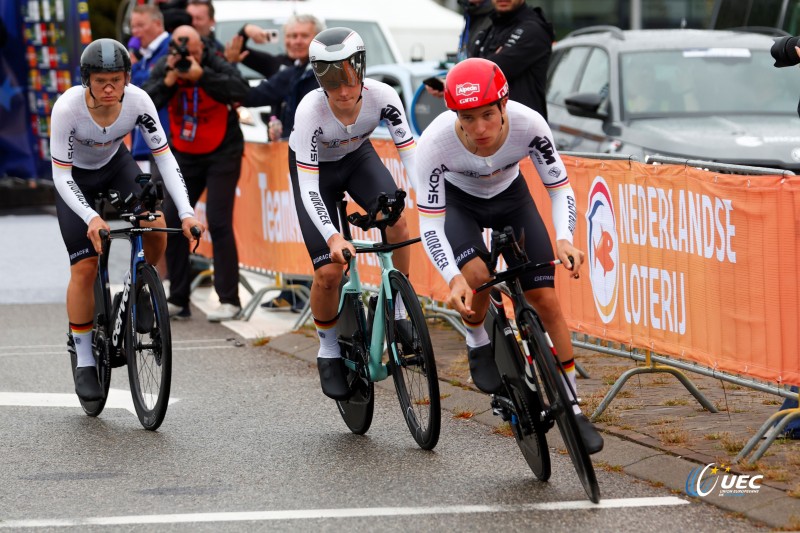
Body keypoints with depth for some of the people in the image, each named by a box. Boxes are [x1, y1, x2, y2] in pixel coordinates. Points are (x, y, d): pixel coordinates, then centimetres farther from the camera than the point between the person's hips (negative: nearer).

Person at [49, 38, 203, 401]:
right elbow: (61, 175, -29)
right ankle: (84, 364, 2)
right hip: (76, 176, -3)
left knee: (156, 228, -22)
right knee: (84, 267, -10)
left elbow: (164, 157, -21)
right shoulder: (67, 108, -34)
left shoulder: (138, 102, -27)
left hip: (116, 166, 3)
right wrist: (90, 218, -44)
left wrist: (186, 213, -33)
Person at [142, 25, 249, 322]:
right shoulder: (164, 69, -4)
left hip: (222, 153, -5)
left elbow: (239, 91, -33)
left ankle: (229, 300, -7)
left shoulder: (216, 66, -15)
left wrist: (201, 76, -36)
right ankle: (178, 300, 11)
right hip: (185, 155, 5)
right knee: (172, 222, 1)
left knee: (218, 222, -13)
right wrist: (169, 81, -27)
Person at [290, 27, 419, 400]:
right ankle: (329, 352, 10)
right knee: (329, 271, -13)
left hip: (357, 157, 2)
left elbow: (410, 153, -26)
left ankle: (399, 316, -9)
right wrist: (333, 239, -50)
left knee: (396, 222, -26)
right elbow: (309, 189, -36)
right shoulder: (311, 111, -37)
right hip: (315, 168, -2)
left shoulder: (381, 97, -30)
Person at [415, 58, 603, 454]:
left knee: (546, 301, -5)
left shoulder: (529, 124, -34)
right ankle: (478, 345, 3)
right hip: (458, 202, -2)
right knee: (478, 276, -30)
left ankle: (572, 409, 8)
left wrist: (564, 238, -41)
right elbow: (430, 224, -29)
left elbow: (560, 188, -22)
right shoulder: (435, 142, -36)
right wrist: (453, 279, -44)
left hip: (510, 198, 2)